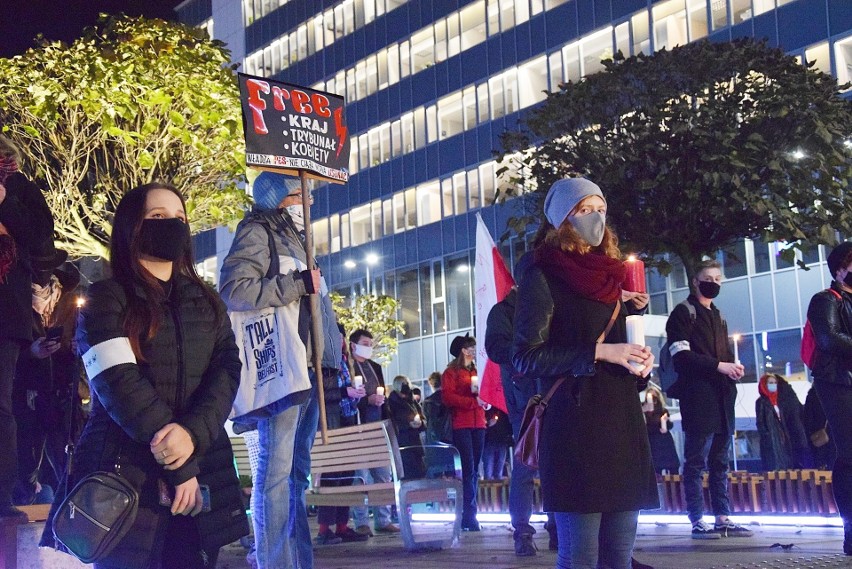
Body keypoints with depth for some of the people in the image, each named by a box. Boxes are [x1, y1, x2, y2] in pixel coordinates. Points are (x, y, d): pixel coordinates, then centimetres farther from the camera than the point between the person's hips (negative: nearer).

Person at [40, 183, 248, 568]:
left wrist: (193, 433, -18)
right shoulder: (106, 299, 1)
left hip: (202, 473, 4)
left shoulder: (207, 302, 16)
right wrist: (179, 466, -16)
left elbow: (227, 371, 1)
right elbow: (120, 384, -12)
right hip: (127, 475, -4)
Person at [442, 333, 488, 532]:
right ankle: (469, 515, -10)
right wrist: (473, 401, -14)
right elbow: (448, 397, -12)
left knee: (474, 471, 5)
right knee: (468, 469, -11)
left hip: (478, 424, 7)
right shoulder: (451, 372, 1)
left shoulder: (475, 372, 22)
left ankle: (469, 515, 8)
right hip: (461, 425, -6)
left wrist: (483, 399, 0)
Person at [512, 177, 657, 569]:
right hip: (574, 425, -7)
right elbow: (526, 357, -10)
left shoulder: (611, 276, 18)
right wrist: (598, 352, -16)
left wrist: (639, 361, 5)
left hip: (622, 420, 7)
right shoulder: (543, 277, -3)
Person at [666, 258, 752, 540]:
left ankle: (723, 518, 11)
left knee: (720, 461, 8)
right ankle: (697, 521, -4)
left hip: (722, 397, 7)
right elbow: (681, 355, -10)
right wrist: (718, 366, -16)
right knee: (696, 461, -5)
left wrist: (734, 367, 4)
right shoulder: (683, 313, 1)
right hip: (698, 397, -7)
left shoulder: (718, 316, 24)